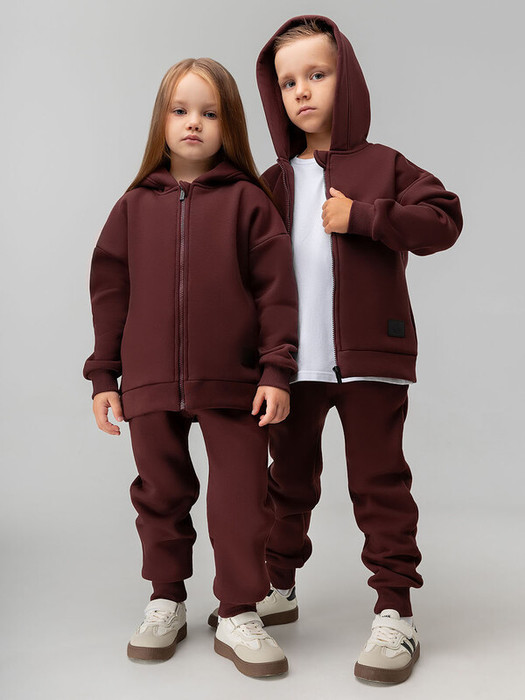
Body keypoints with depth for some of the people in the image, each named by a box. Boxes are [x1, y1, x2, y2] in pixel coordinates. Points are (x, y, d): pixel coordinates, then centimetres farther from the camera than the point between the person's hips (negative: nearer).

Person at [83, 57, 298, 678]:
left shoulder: (247, 201, 0)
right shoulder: (136, 204, 7)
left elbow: (276, 289, -2)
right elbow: (110, 291, 8)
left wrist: (277, 370, -8)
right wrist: (103, 376, 6)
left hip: (233, 382, -2)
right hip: (150, 383, 3)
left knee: (242, 499, 2)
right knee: (161, 494, 14)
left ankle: (238, 614, 17)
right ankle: (165, 601, 31)